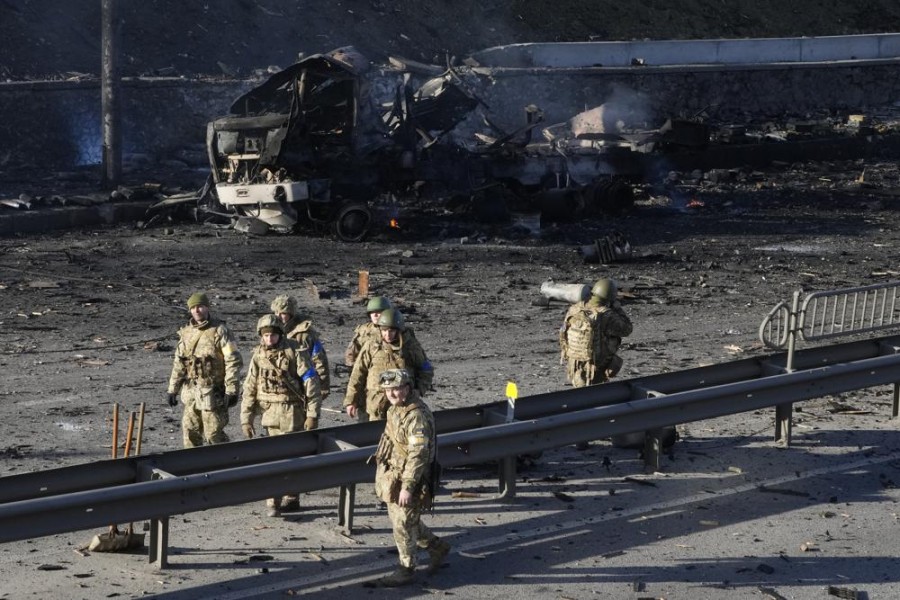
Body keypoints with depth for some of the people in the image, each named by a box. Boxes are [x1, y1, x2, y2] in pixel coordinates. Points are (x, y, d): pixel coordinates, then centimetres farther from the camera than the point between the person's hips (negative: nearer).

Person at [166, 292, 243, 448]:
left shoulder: (219, 331, -10)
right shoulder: (186, 332, 10)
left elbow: (233, 361, -13)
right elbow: (179, 363, 17)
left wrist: (231, 390, -17)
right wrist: (173, 389, 14)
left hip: (212, 392, -6)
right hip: (191, 392, 6)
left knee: (214, 434, -3)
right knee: (190, 432, 9)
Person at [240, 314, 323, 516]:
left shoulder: (294, 352, -8)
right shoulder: (258, 356, 6)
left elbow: (311, 383, -9)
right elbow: (249, 390, 9)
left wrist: (313, 414, -13)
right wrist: (246, 420, 6)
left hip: (292, 413, -4)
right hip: (271, 413, 4)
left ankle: (274, 500, -4)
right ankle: (291, 498, 18)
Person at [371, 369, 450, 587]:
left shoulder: (417, 416, -24)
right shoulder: (396, 409, 6)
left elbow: (418, 455, -27)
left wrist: (407, 487, -27)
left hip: (406, 480, -9)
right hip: (392, 477, 9)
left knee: (403, 525, 2)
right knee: (404, 521, 21)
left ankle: (406, 570, 16)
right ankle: (437, 547, 37)